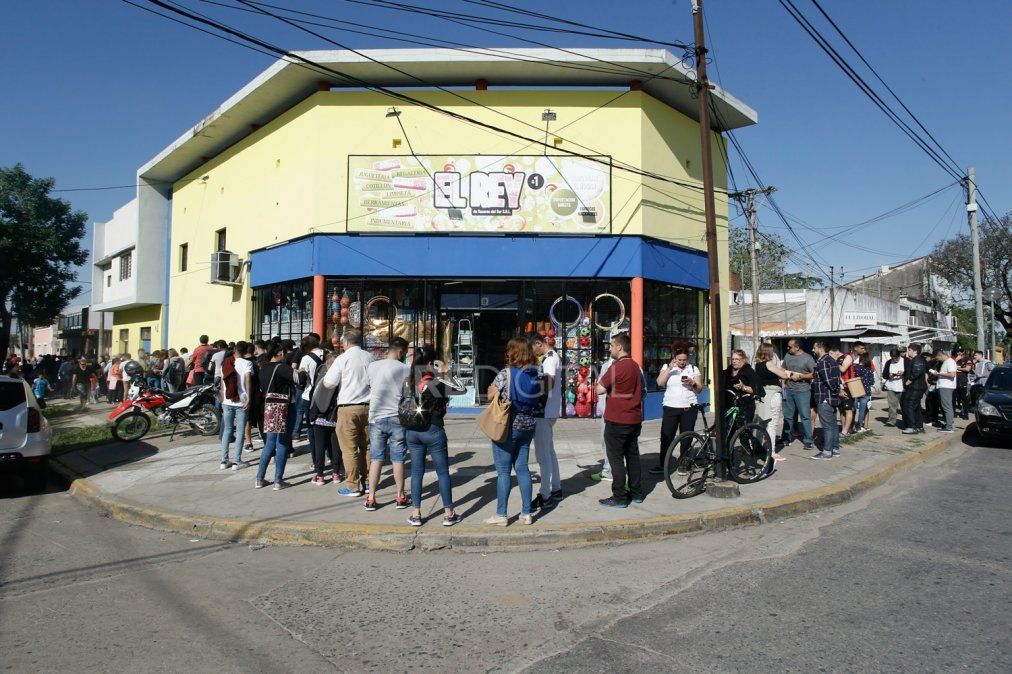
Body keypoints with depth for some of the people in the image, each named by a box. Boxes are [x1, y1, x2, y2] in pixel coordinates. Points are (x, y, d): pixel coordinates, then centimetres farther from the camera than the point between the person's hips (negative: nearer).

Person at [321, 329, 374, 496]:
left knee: (349, 449, 1)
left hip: (348, 408, -5)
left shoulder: (343, 359, -9)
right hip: (367, 406, 5)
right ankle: (367, 482, 21)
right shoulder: (369, 358, 5)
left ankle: (353, 486, 4)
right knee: (366, 446, 14)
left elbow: (328, 383, -8)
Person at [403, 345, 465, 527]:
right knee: (443, 473, 7)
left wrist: (440, 375, 4)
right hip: (433, 431, -5)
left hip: (412, 431, 5)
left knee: (417, 472, 12)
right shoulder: (435, 382, -17)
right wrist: (444, 373, -7)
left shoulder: (409, 381, -1)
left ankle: (416, 514, 14)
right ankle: (449, 514, 13)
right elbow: (461, 389, -13)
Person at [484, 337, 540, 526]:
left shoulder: (505, 373, -14)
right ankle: (527, 513, 18)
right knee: (522, 468, 14)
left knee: (503, 470, 2)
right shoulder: (534, 373, 3)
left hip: (508, 425, -6)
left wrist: (492, 389, 12)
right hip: (528, 425, 6)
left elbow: (490, 395, -7)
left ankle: (501, 515, 7)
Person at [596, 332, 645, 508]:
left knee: (616, 458, -1)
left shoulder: (617, 367, -17)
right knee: (633, 456, 15)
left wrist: (599, 382, 3)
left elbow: (600, 389, -16)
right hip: (635, 419, 8)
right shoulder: (635, 366, 10)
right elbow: (643, 390, 21)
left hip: (617, 420, -8)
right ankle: (636, 493, 22)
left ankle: (619, 498, 2)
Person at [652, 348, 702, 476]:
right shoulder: (667, 367, 7)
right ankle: (662, 465, 1)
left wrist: (692, 383, -14)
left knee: (686, 437, 4)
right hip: (670, 407, 0)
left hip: (689, 408, 1)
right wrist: (669, 368, -16)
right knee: (666, 436, -3)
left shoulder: (694, 369, 9)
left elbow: (699, 389, 7)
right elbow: (660, 383, -9)